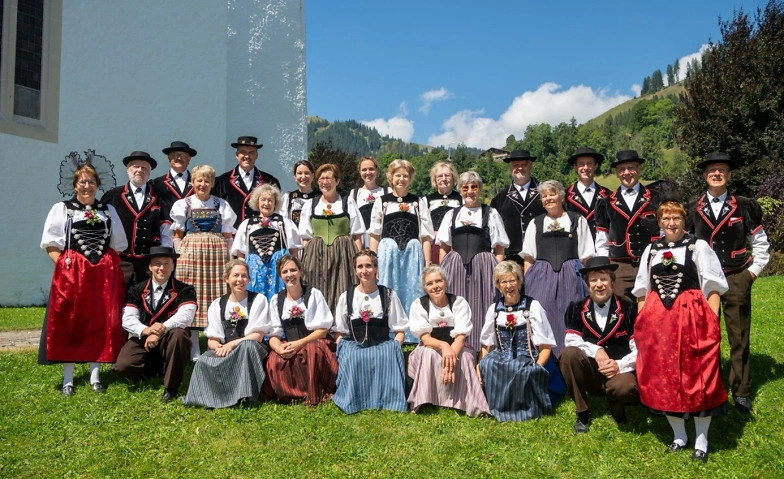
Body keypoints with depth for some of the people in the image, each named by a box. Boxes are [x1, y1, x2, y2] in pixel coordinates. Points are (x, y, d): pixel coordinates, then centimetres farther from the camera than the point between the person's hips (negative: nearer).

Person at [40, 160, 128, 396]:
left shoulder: (108, 210, 15)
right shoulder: (61, 209, 7)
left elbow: (118, 245, 16)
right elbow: (50, 244, 1)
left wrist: (111, 267, 3)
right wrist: (65, 267, -10)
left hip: (104, 274, 2)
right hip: (71, 273, -2)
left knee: (100, 323, 3)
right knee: (68, 323, 0)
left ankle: (95, 375, 13)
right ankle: (68, 379, 10)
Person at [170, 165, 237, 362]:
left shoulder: (221, 205, 12)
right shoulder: (183, 204, 10)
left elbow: (227, 236, 10)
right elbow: (177, 235, 7)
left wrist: (228, 256, 2)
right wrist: (182, 254, -4)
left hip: (217, 253, 1)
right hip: (191, 253, 0)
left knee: (217, 298, -3)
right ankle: (194, 350, 6)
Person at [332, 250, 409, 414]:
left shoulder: (389, 295, 7)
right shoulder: (346, 297, 9)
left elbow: (399, 330, 7)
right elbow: (339, 332, 10)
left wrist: (393, 348, -12)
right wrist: (342, 350, -9)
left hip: (382, 346, 0)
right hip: (353, 346, 1)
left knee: (389, 355, -35)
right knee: (349, 357, -34)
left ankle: (385, 398, -19)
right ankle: (354, 400, -16)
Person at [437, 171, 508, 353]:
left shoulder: (491, 214, 10)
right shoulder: (451, 214, 17)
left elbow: (499, 250, 6)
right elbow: (444, 248, 15)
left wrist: (497, 273, -6)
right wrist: (442, 272, 3)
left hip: (483, 269, -2)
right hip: (455, 268, 2)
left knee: (481, 308, -3)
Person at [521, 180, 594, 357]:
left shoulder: (578, 221, 11)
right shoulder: (535, 223, 16)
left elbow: (586, 257, 7)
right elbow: (528, 259, 11)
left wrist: (587, 280, -5)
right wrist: (527, 282, -1)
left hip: (571, 278, -1)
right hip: (541, 278, 1)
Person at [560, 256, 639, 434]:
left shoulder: (628, 308, -4)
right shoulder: (577, 309, 2)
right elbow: (572, 341, -5)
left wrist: (620, 365, -24)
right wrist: (595, 350, -22)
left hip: (619, 371, -2)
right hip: (589, 372, 3)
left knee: (625, 387, -37)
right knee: (568, 353, -28)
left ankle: (617, 405, 6)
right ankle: (582, 413, -10)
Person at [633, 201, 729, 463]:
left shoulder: (699, 246, 2)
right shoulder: (651, 250, 14)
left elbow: (713, 288, -2)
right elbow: (642, 291, 17)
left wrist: (712, 322, -10)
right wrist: (640, 322, 10)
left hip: (692, 318, -4)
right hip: (657, 321, 4)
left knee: (697, 378, 2)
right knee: (663, 379, 8)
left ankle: (701, 441, 18)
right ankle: (679, 435, 26)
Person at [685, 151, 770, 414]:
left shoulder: (744, 206, 1)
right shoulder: (693, 209, 3)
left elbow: (760, 242, 6)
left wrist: (753, 270, 0)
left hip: (737, 280, -1)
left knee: (739, 336, 6)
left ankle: (741, 392, 18)